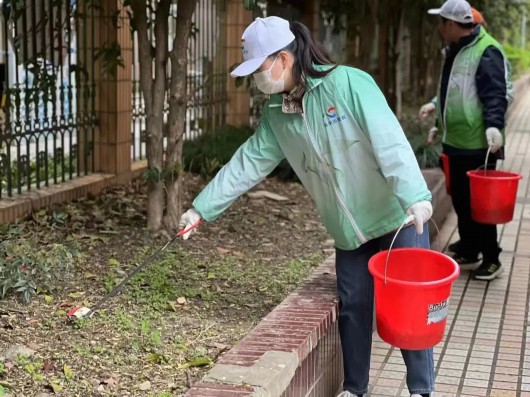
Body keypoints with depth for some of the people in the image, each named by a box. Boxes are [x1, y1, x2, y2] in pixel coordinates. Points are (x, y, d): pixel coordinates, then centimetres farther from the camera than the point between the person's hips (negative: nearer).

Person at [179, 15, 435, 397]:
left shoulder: (349, 83, -19)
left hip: (398, 216, -5)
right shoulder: (276, 113, 1)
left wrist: (415, 195, -36)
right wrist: (202, 208, 6)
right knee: (352, 306, 9)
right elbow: (247, 163, 6)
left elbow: (390, 141, -27)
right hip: (349, 229, 6)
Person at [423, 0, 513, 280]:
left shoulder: (487, 52, -14)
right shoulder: (455, 51, 15)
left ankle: (491, 260, 10)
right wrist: (439, 125, 28)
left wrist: (494, 126, -33)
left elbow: (496, 95, -20)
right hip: (455, 142, 9)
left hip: (477, 145, -9)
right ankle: (468, 254, 25)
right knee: (460, 201, 14)